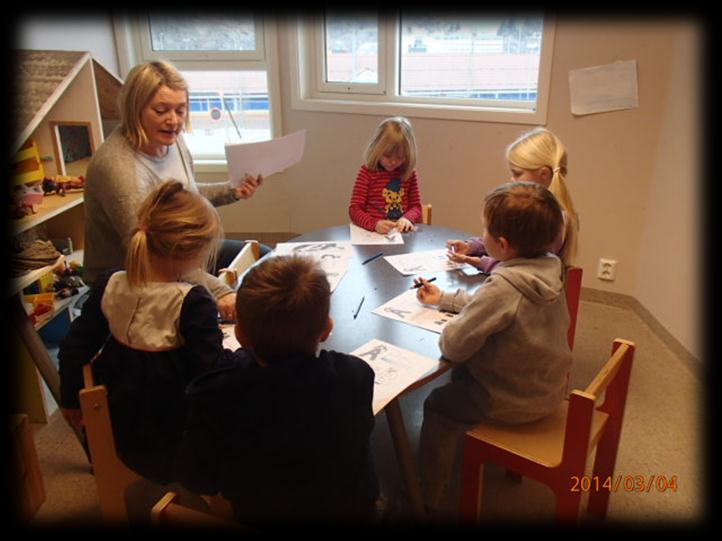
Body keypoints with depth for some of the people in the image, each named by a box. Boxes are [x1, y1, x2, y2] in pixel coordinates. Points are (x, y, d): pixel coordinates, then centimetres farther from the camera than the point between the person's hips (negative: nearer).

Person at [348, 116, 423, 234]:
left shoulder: (409, 173, 6)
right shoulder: (367, 172, -3)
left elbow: (416, 206, 11)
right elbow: (354, 209, -6)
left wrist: (407, 218, -12)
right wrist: (375, 224, -23)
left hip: (402, 232, 3)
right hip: (373, 232, -2)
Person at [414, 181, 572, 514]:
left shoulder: (503, 286, -33)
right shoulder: (548, 270, -7)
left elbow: (452, 346, -28)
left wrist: (447, 331, -7)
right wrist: (443, 299, 12)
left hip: (515, 402, -8)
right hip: (548, 389, 8)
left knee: (437, 406, 12)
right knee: (462, 373, 27)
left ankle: (427, 501, 28)